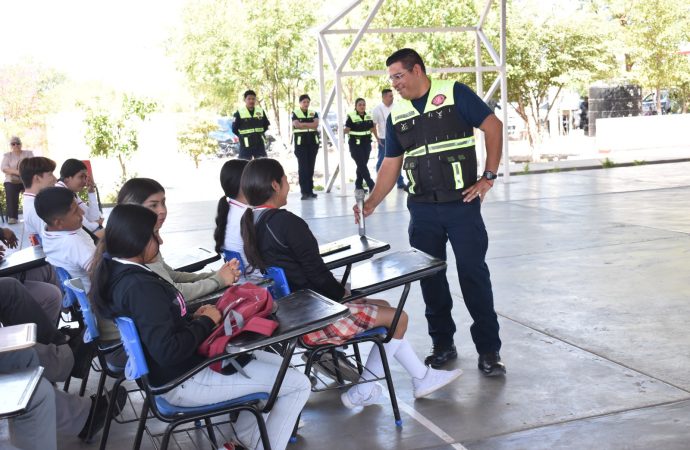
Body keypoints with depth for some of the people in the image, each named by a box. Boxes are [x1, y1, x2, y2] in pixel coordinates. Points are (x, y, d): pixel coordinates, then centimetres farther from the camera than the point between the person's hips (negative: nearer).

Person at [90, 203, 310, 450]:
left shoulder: (116, 272, 3)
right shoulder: (140, 286, -27)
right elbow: (168, 351, -31)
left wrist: (193, 317, 0)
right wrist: (206, 322, -16)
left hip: (176, 369, 10)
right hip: (184, 381, -10)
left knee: (279, 364, 20)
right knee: (298, 384, -6)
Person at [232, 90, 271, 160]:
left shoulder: (261, 111, 5)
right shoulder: (239, 113, -6)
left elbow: (266, 125, 15)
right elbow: (234, 128, -2)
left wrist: (259, 134, 8)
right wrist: (243, 136, 2)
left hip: (259, 144, 4)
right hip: (246, 145, -4)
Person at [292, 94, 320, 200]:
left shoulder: (314, 113, 12)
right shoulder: (295, 113, 2)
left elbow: (316, 124, -6)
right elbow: (297, 125, -15)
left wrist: (303, 124, -11)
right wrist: (310, 125, -8)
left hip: (313, 142, 4)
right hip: (300, 142, -3)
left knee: (311, 166, 5)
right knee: (303, 167, -7)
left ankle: (310, 190, 11)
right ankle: (304, 192, -8)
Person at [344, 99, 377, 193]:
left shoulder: (368, 116, 9)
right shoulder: (351, 117, -8)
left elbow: (372, 128, 17)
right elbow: (347, 130, -12)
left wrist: (378, 138, 16)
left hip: (366, 143, 6)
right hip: (355, 144, -6)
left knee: (362, 165, 9)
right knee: (362, 165, -9)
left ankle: (358, 185, 18)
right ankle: (371, 185, -10)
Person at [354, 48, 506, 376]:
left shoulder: (454, 94, -5)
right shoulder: (397, 115, 9)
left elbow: (494, 127, -4)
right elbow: (391, 165, 10)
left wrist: (488, 177, -9)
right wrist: (371, 203, -3)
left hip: (462, 205, -4)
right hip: (422, 210, 5)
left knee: (474, 276, -1)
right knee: (430, 277, 8)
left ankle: (488, 349, 9)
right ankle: (442, 344, 22)